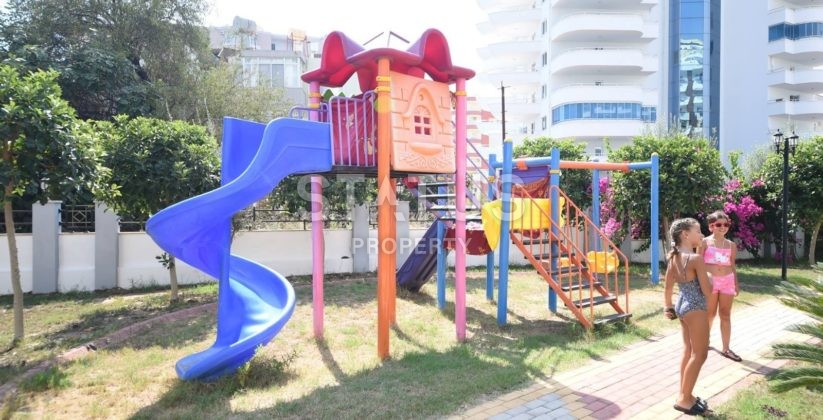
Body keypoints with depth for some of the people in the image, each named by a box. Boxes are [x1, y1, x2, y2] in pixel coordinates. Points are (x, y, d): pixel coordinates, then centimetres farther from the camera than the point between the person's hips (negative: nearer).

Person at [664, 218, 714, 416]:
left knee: (688, 351, 18)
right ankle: (684, 399, 9)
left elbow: (668, 288, 10)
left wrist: (668, 307, 19)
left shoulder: (673, 258, 4)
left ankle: (684, 395, 27)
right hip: (695, 308, -8)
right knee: (699, 355, 3)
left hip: (681, 305, 8)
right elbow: (707, 291, -15)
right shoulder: (696, 258, -20)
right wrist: (708, 279, 4)